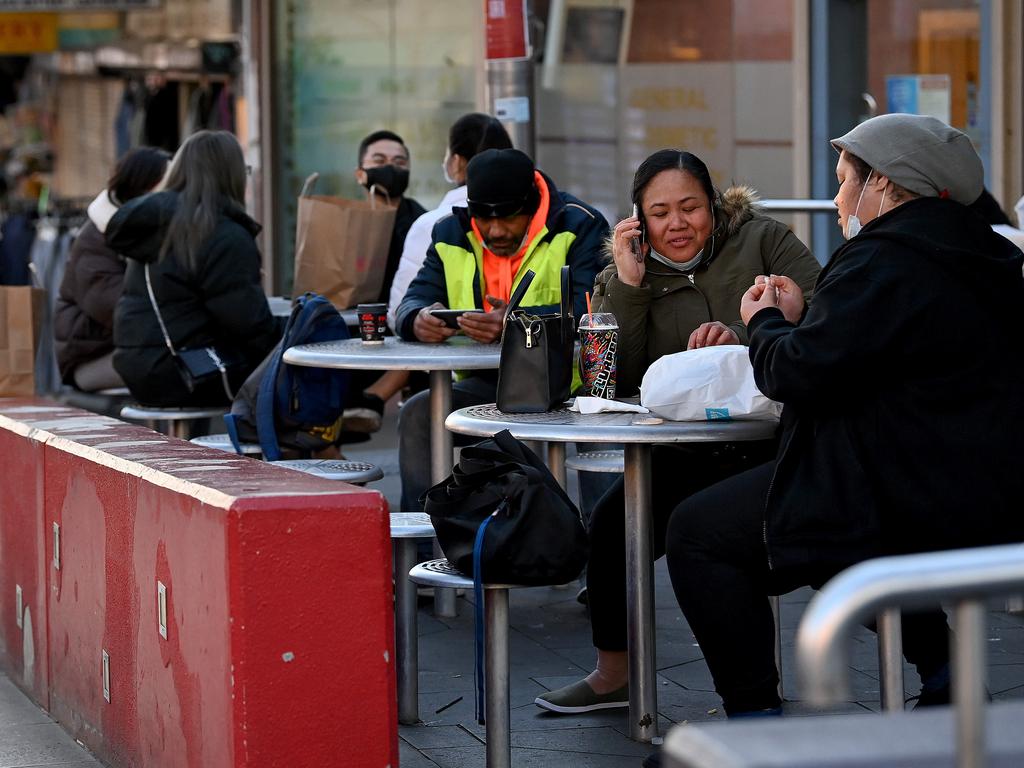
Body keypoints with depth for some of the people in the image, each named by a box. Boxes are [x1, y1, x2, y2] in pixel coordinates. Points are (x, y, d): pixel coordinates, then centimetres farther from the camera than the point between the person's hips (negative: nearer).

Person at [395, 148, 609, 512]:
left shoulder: (580, 226, -5)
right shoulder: (451, 233, 11)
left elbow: (588, 311, -18)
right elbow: (412, 303, 6)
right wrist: (418, 320, -22)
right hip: (483, 383, 5)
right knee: (417, 413, -20)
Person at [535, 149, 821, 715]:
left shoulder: (761, 240, 6)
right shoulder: (624, 279, 14)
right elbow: (615, 382, -1)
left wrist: (746, 337, -23)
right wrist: (629, 285, -7)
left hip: (773, 440, -5)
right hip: (686, 455, 5)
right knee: (612, 520, -13)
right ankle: (612, 677, 12)